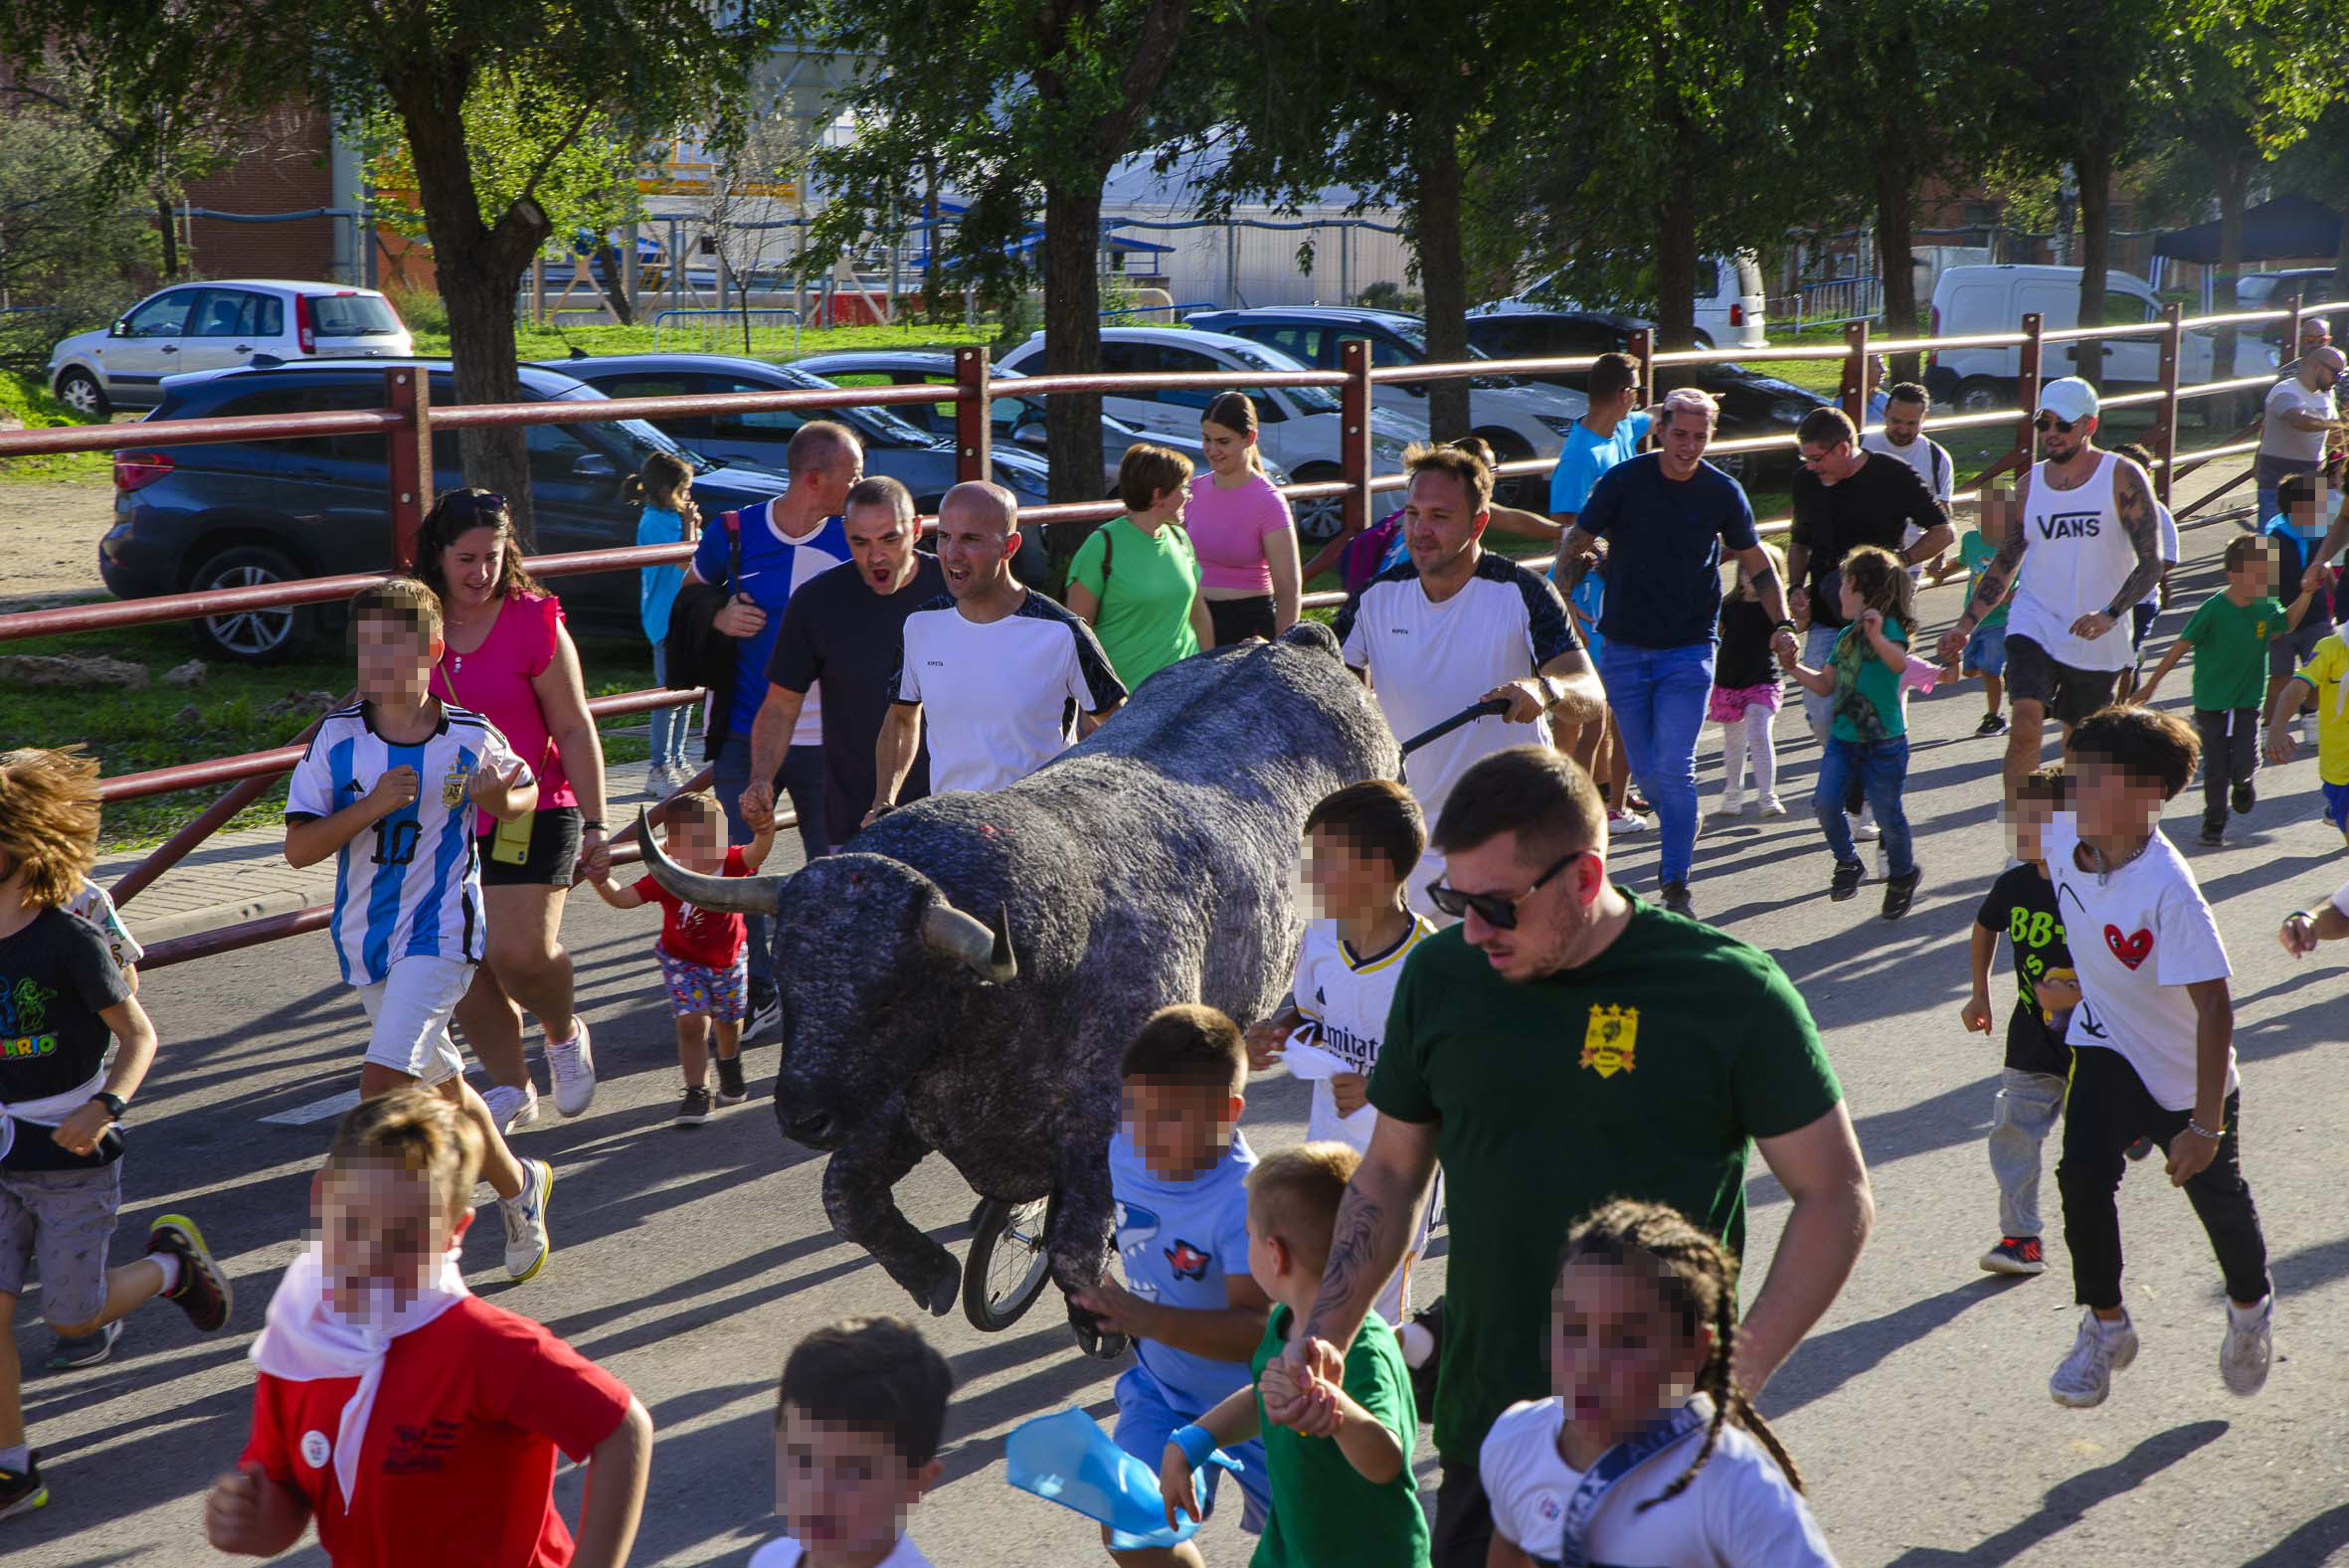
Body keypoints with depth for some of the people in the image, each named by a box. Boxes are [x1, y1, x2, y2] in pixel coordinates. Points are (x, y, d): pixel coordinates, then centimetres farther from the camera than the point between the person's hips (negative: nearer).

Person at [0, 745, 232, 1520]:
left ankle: (170, 1262, 30)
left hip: (73, 1162, -5)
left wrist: (104, 1109, -28)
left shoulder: (69, 941, -16)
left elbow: (139, 1035, -12)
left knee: (70, 1318, 3)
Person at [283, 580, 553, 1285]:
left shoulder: (470, 738, -9)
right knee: (442, 1087, 18)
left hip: (438, 934, -4)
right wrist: (371, 806, -23)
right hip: (365, 940, 4)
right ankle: (519, 1185, 40)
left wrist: (500, 800, -12)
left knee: (383, 1083, -19)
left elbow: (524, 793, 12)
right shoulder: (337, 736, -6)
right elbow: (297, 848, -10)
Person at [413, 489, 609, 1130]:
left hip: (530, 816, -4)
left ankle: (565, 1032, 17)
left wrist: (593, 824, -6)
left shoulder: (533, 621, -5)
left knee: (521, 952, -16)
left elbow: (575, 730, -3)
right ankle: (512, 1089, 20)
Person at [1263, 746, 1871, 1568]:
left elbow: (1837, 1197, -5)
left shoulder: (1729, 992, -11)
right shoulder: (1441, 975, 1)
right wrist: (1324, 1335, 1)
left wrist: (1738, 1374, -14)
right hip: (1486, 1436, 3)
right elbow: (1391, 1174, 13)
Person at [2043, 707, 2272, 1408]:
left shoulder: (2168, 890, -35)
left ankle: (2251, 1309, 46)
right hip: (2105, 1042, 4)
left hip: (2187, 1069, -4)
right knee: (2082, 1174, -17)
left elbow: (2215, 1008, -32)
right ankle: (2105, 1325, 4)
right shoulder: (2061, 837, -17)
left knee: (2217, 1195, 15)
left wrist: (2205, 1125, -29)